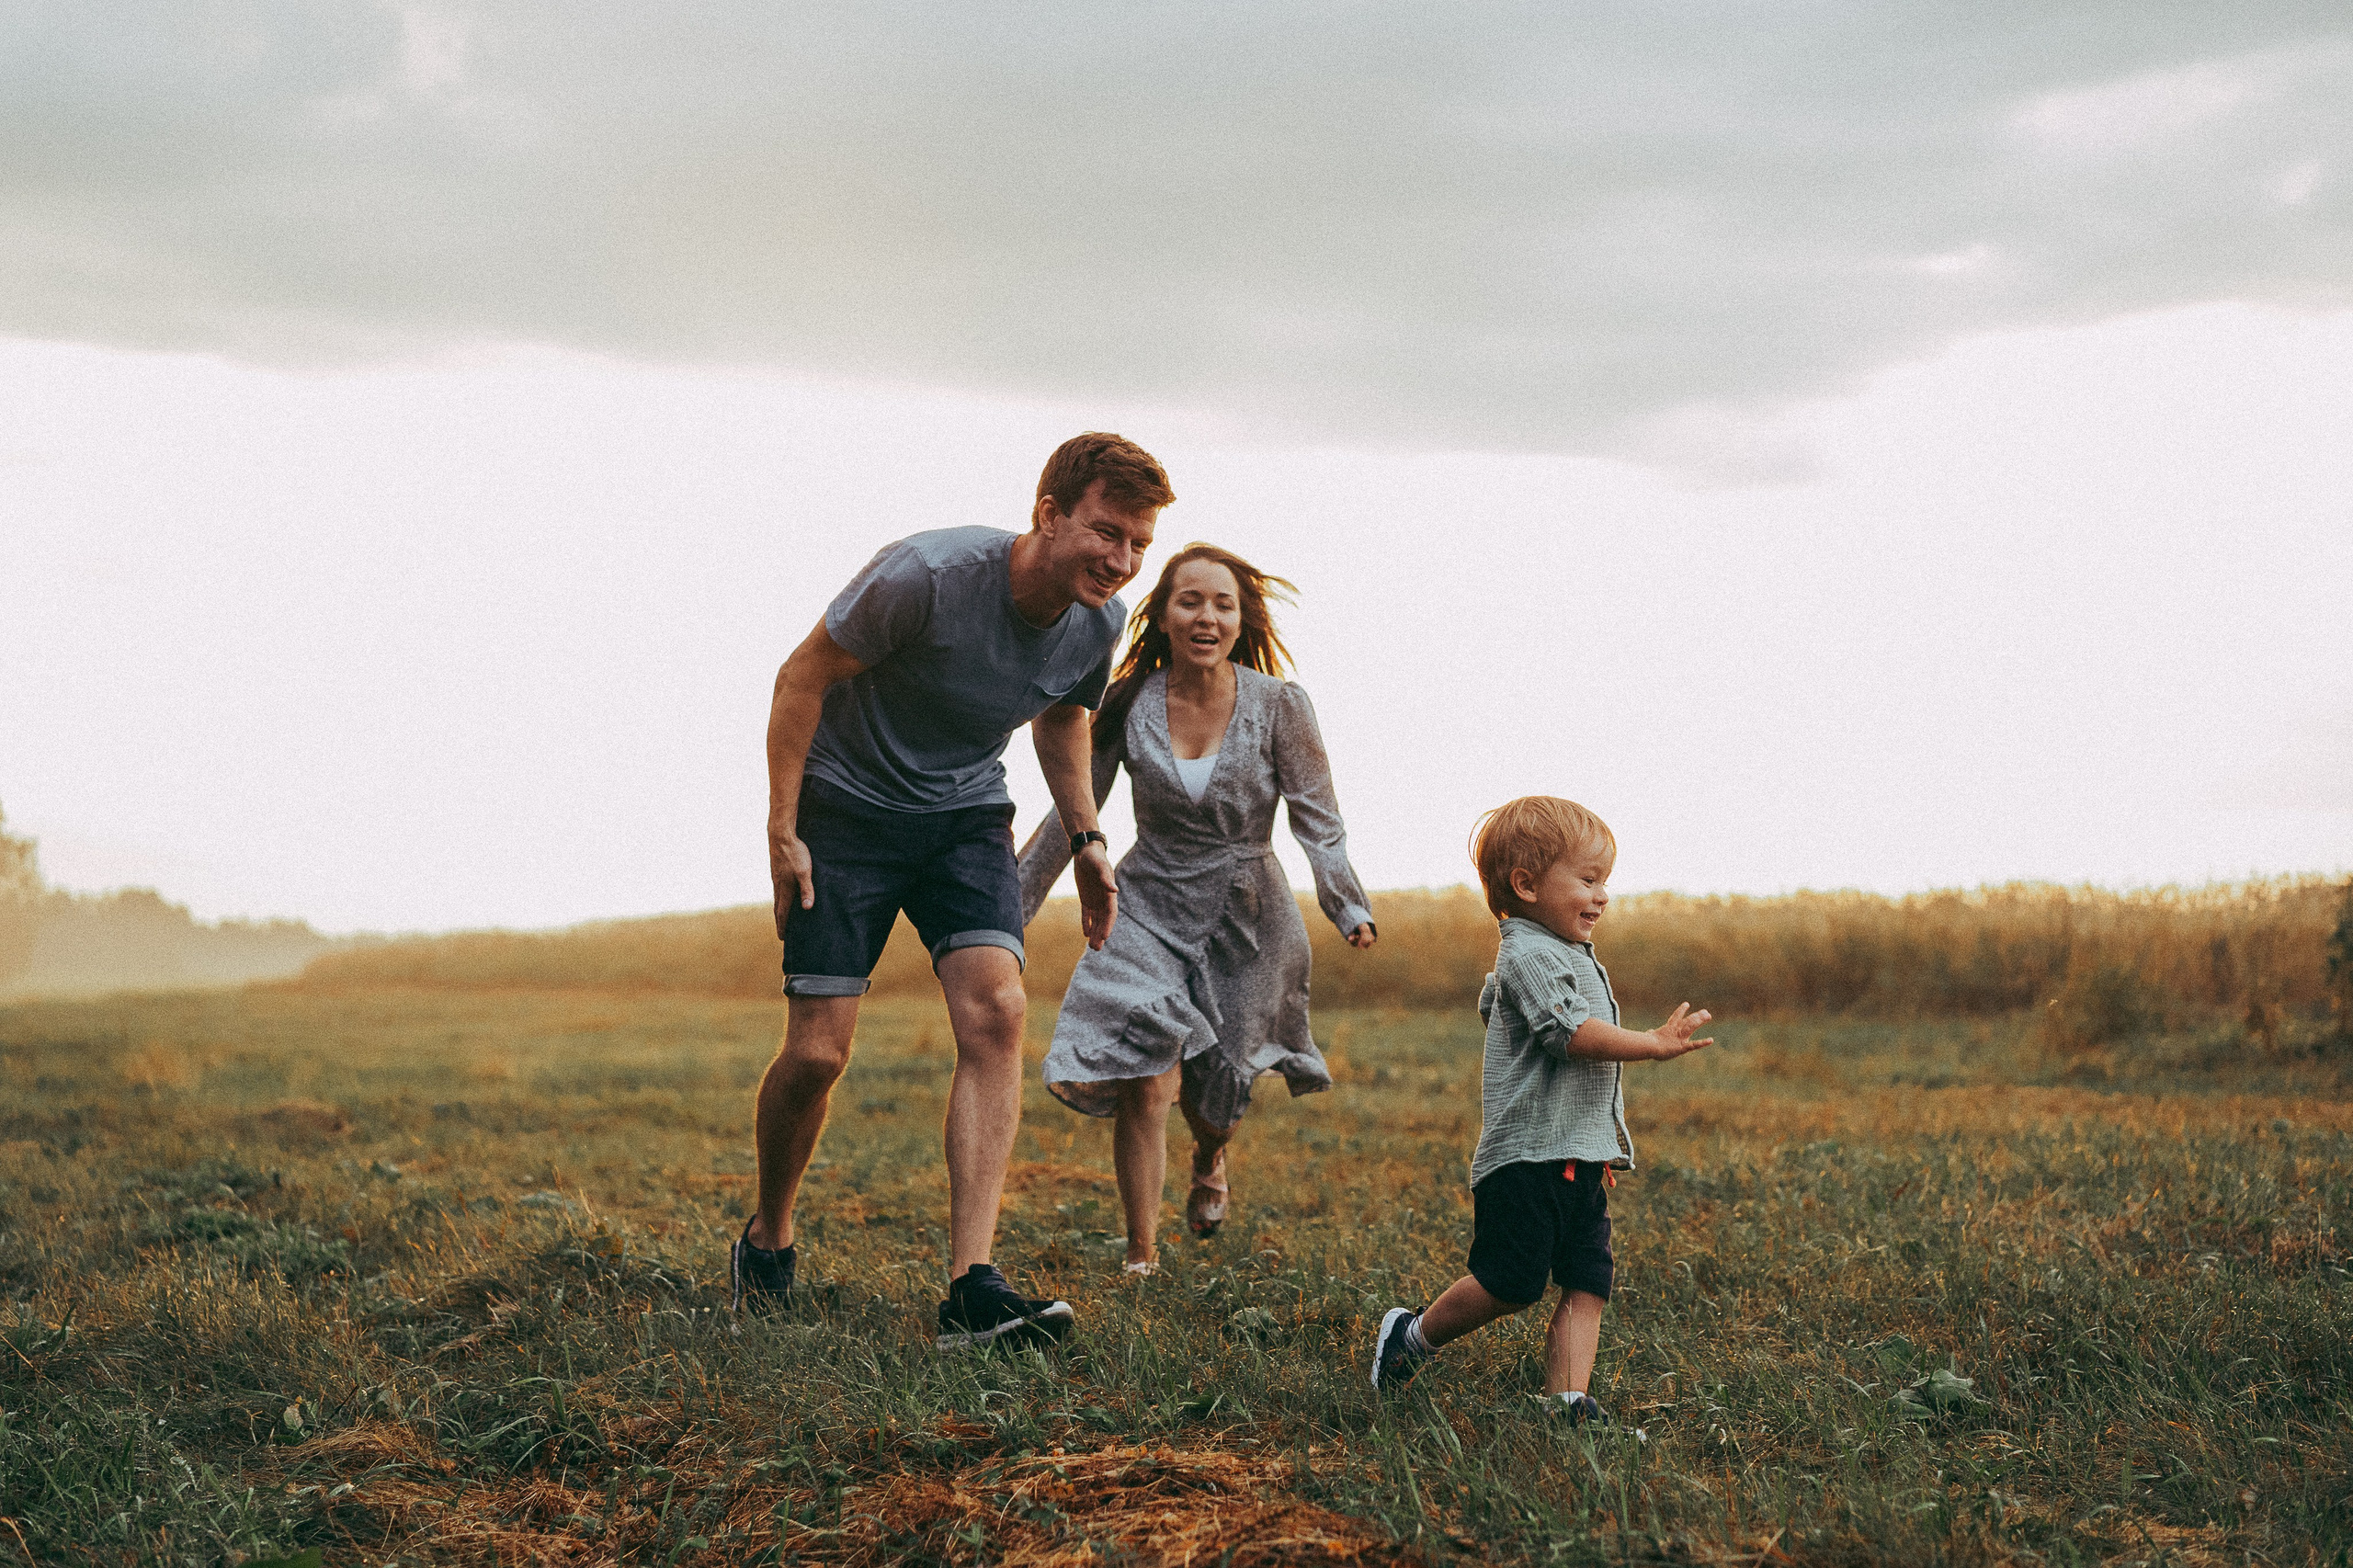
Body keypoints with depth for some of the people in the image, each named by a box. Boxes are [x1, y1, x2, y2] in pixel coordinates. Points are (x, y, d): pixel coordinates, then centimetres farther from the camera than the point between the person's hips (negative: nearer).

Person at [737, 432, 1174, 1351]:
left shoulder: (1099, 623, -8)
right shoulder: (927, 576, -26)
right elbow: (803, 677, -15)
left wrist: (1086, 837, 10)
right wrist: (783, 830, -17)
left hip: (966, 818, 4)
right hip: (847, 809, -4)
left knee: (996, 1012, -19)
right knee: (816, 1054, -8)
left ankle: (970, 1290, -24)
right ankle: (766, 1239, 23)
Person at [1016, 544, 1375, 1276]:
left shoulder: (1279, 707, -11)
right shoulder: (1128, 707, -7)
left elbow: (1317, 820, -8)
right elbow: (1072, 813, 2)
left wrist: (1349, 908, -22)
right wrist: (1012, 905, 4)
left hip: (1246, 914, 0)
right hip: (1150, 906, 0)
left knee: (1213, 1090, 10)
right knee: (1147, 1080, -16)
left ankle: (1210, 1158, 49)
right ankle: (1141, 1254, -4)